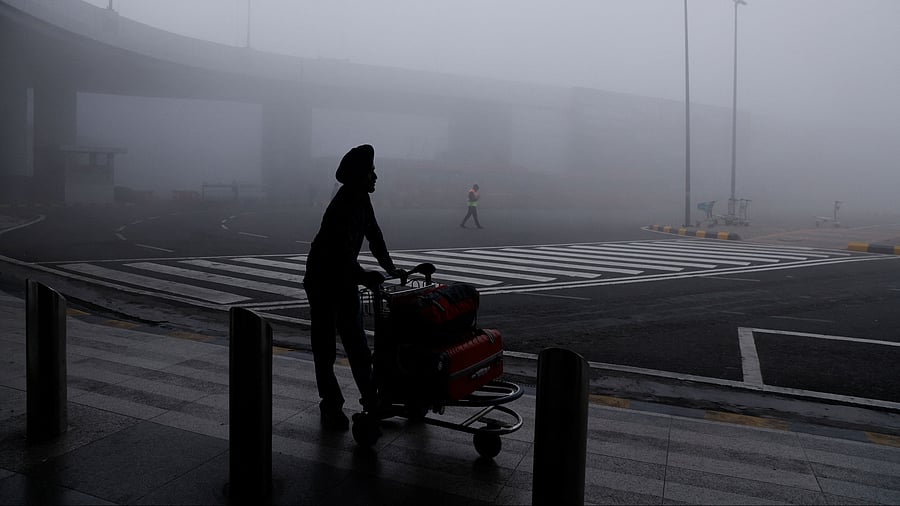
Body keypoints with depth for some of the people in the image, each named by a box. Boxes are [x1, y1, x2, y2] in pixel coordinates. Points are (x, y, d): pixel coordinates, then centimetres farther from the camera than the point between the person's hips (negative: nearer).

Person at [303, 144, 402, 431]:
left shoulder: (361, 200, 3)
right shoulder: (342, 207, -24)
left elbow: (373, 234, 12)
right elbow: (343, 252, -32)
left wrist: (389, 268, 11)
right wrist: (363, 277, -39)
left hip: (346, 278, 9)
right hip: (323, 281, -9)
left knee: (356, 342, 11)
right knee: (325, 346, 2)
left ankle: (371, 399, 18)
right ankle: (331, 407, 10)